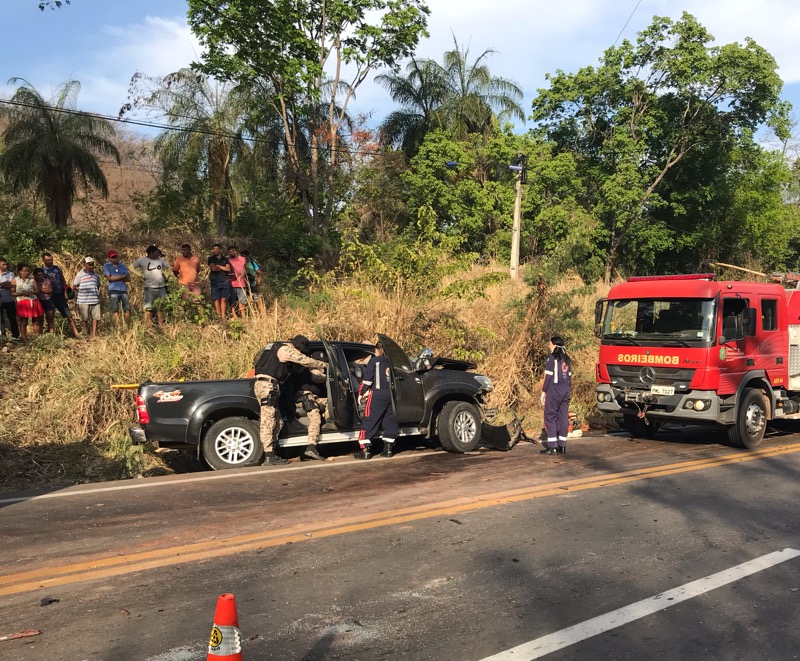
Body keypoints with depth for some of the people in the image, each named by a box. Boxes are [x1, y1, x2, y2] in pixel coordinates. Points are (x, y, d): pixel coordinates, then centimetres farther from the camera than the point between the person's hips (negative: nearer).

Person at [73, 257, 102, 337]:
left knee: (95, 317, -1)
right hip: (83, 300, -4)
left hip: (95, 299, 4)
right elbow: (74, 286, 4)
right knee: (85, 318, 4)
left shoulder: (96, 275, 15)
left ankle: (94, 334, 4)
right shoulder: (80, 274, 1)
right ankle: (87, 333, 16)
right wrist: (82, 290, -6)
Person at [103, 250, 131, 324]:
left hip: (123, 290, 3)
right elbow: (109, 278, -6)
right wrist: (122, 277, -4)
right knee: (115, 311, -6)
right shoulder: (106, 266, 7)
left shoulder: (123, 266, 15)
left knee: (127, 310, -3)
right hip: (113, 290, -3)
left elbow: (128, 278, 6)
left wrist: (115, 278, -4)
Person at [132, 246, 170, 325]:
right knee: (149, 308, -2)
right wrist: (140, 275, -11)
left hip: (161, 287, 4)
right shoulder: (142, 260, -3)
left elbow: (168, 267, 23)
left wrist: (166, 276, 7)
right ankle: (149, 324, 0)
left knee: (161, 307, 8)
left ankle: (161, 324, 15)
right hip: (149, 288, -4)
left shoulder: (160, 259, 10)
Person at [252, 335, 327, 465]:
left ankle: (271, 454, 6)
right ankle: (269, 456, -11)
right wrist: (325, 365, 10)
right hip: (267, 385, -10)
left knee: (277, 422, 8)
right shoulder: (286, 349, -5)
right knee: (268, 422, -10)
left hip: (260, 384, 10)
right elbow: (306, 361, -4)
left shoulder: (277, 347, 23)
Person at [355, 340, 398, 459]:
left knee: (369, 422, -4)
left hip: (377, 395, -6)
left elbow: (367, 379, -9)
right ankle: (388, 448, 13)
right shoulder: (388, 362, 14)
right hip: (389, 394, 6)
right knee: (389, 421, 12)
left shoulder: (374, 361, -3)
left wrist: (361, 394, -1)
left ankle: (365, 450, -8)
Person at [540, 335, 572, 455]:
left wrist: (543, 392, -7)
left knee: (550, 417, -2)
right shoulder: (566, 359, 13)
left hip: (554, 390, -7)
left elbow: (548, 377, -11)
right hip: (566, 391, 7)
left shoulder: (552, 358, -9)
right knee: (563, 417, 7)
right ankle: (562, 446, 8)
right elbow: (569, 377, 16)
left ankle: (552, 447, -5)